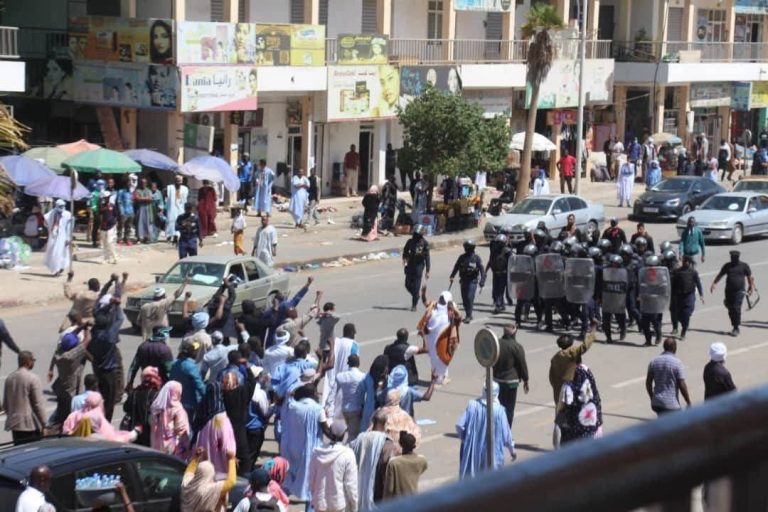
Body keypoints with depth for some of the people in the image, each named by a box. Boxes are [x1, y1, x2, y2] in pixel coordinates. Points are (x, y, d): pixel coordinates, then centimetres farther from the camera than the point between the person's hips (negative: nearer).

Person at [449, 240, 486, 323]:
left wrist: (482, 281, -13)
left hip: (472, 281, -5)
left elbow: (482, 270, -5)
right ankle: (468, 315, 20)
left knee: (470, 298, -13)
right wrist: (452, 276, 6)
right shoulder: (462, 257, 8)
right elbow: (456, 267, 15)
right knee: (464, 299, 7)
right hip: (463, 281, 5)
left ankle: (469, 316, -10)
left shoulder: (476, 258, -4)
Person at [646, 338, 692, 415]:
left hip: (656, 403, 6)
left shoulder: (654, 361, 2)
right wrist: (689, 403, -2)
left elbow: (648, 383, 6)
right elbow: (682, 386, -13)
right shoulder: (677, 363, -13)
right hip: (671, 404, -6)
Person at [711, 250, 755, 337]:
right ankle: (735, 327, 18)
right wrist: (714, 284, 5)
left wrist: (751, 287, 7)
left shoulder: (744, 266, 2)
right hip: (729, 291, 4)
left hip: (739, 291, -4)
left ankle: (736, 328, -9)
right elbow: (720, 275, 15)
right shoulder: (727, 266, 9)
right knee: (731, 310, 5)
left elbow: (750, 277, 10)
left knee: (736, 309, -14)